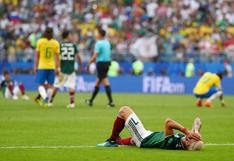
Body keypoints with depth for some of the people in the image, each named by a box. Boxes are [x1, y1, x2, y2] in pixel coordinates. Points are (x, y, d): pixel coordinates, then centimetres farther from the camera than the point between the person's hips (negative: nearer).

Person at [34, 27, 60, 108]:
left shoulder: (40, 42, -2)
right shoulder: (56, 43, 0)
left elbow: (37, 56, 1)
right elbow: (57, 57, 0)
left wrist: (35, 67, 9)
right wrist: (58, 68, 5)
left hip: (42, 67, -1)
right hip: (52, 67, 1)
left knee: (41, 85, 0)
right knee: (50, 85, 9)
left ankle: (45, 98, -26)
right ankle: (46, 101, 8)